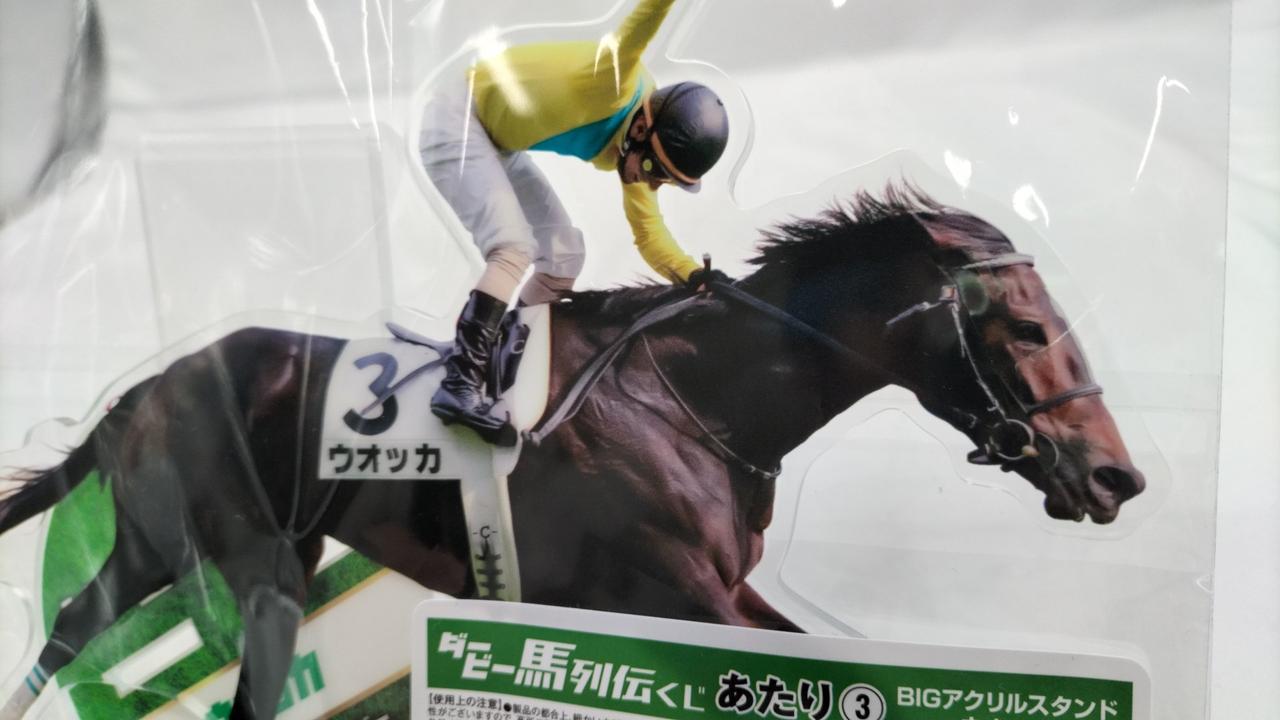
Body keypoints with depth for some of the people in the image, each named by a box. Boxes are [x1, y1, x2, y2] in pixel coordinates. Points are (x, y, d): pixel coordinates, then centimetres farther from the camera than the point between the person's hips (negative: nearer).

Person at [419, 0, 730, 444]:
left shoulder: (636, 151, -3)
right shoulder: (620, 83, -27)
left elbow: (650, 233, 2)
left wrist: (696, 277, -12)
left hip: (500, 145, 9)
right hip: (458, 120, -9)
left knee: (564, 260, 7)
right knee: (515, 249, -24)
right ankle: (459, 384, -23)